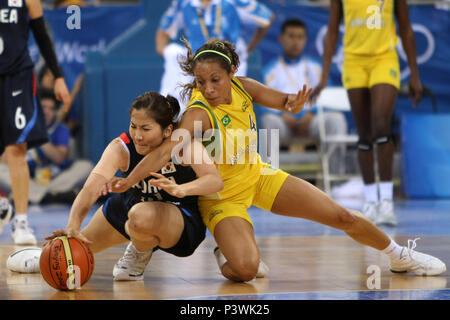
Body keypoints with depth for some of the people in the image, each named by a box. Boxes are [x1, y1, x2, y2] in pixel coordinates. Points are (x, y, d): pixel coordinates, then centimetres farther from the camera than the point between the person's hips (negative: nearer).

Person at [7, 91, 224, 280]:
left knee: (143, 216, -37)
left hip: (184, 221, -4)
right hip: (134, 204, 4)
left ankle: (139, 258, -4)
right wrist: (73, 226, -55)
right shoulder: (121, 148, -24)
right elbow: (92, 187, -38)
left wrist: (180, 189, -62)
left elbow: (215, 180, -42)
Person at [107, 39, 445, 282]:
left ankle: (400, 256, 28)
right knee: (245, 270, -30)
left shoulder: (242, 87, -11)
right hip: (223, 196, -5)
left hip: (257, 175, 5)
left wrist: (292, 102, -21)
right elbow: (165, 150, -44)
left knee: (345, 217, 2)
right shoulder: (198, 114, -30)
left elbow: (283, 100, 4)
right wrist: (127, 181, -59)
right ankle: (226, 253, 8)